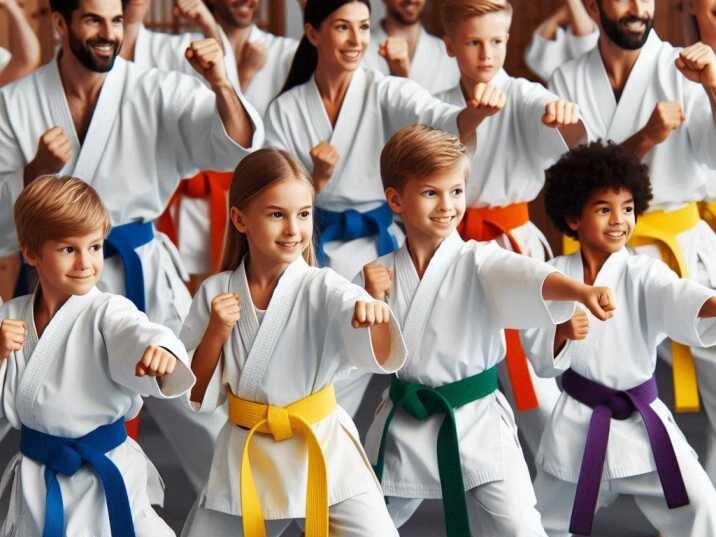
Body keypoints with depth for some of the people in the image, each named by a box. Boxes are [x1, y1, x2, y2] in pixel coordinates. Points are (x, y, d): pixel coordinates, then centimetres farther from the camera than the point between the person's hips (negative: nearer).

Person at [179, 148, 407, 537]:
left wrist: (374, 317, -51)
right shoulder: (215, 293, -3)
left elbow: (379, 356, -28)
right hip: (245, 461, 2)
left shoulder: (323, 289, -11)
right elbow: (197, 397, 1)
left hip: (322, 455, -2)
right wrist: (216, 333, -16)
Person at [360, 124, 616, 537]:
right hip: (404, 426, 4)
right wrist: (371, 302, -13)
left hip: (476, 425, -3)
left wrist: (582, 290, -52)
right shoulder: (382, 272, 0)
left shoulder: (479, 262, -10)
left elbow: (525, 277, -32)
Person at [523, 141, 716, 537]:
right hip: (578, 424, 1)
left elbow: (679, 299, -31)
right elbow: (541, 357, -7)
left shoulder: (644, 275, -9)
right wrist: (561, 333, -29)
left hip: (642, 420, -1)